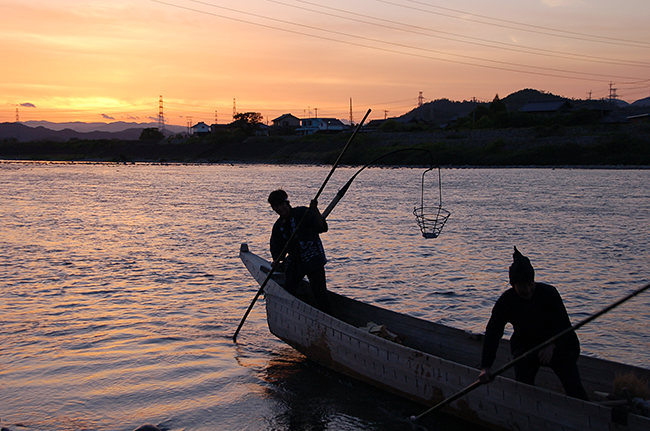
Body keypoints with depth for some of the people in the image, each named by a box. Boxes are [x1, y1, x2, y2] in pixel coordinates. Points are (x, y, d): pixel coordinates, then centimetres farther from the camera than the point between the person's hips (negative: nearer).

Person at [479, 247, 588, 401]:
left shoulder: (548, 293, -21)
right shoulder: (506, 301, -15)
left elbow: (564, 325, -21)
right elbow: (492, 333, -16)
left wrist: (552, 346, -42)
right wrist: (485, 368, -25)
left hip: (556, 345, -2)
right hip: (525, 346, 2)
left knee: (575, 390, -13)